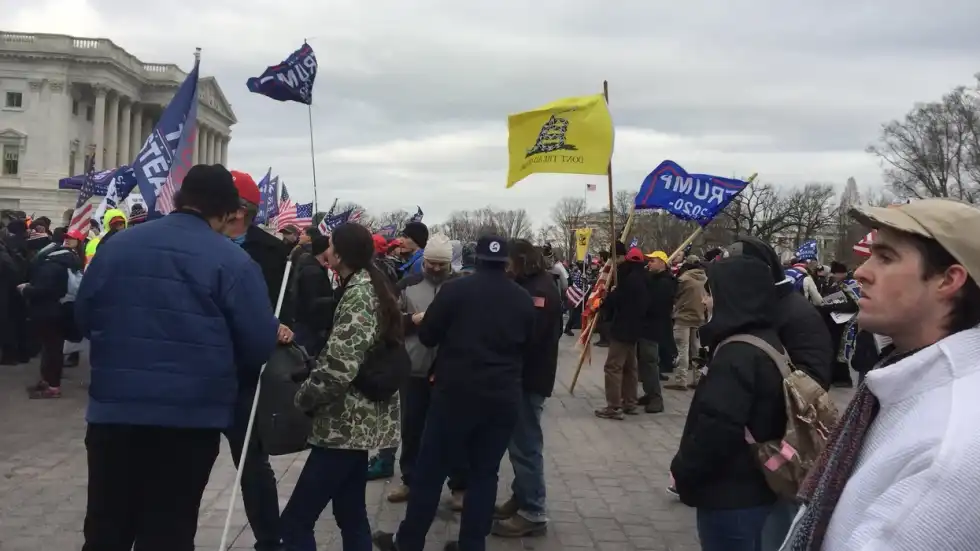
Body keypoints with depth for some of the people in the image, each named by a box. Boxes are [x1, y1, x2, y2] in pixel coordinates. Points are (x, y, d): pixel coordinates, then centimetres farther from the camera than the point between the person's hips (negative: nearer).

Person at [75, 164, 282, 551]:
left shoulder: (118, 245, 3)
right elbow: (260, 343, -10)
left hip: (113, 408, 4)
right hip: (191, 415, -3)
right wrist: (216, 363, 12)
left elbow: (84, 316, 10)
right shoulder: (232, 261, -9)